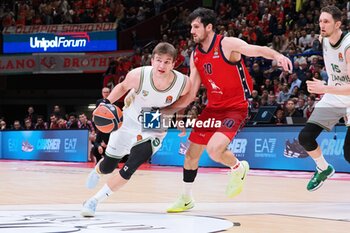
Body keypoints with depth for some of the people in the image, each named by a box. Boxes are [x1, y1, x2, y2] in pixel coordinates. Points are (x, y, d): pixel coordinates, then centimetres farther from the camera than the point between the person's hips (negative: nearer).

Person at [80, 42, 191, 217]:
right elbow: (123, 86, -5)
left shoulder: (183, 83, -27)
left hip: (154, 131, 0)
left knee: (128, 170, -17)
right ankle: (96, 171, 54)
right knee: (107, 167, 14)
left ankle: (94, 201, 2)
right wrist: (107, 102, -17)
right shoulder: (138, 75, -29)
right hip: (128, 122, 1)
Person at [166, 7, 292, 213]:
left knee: (214, 149, -27)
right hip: (213, 108, 7)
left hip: (235, 108, -7)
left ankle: (238, 168, 7)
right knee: (192, 153, 11)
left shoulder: (228, 44, -14)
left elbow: (258, 50, -29)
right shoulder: (196, 55, 5)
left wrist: (277, 55, -49)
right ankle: (186, 198, 32)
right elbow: (191, 94, 9)